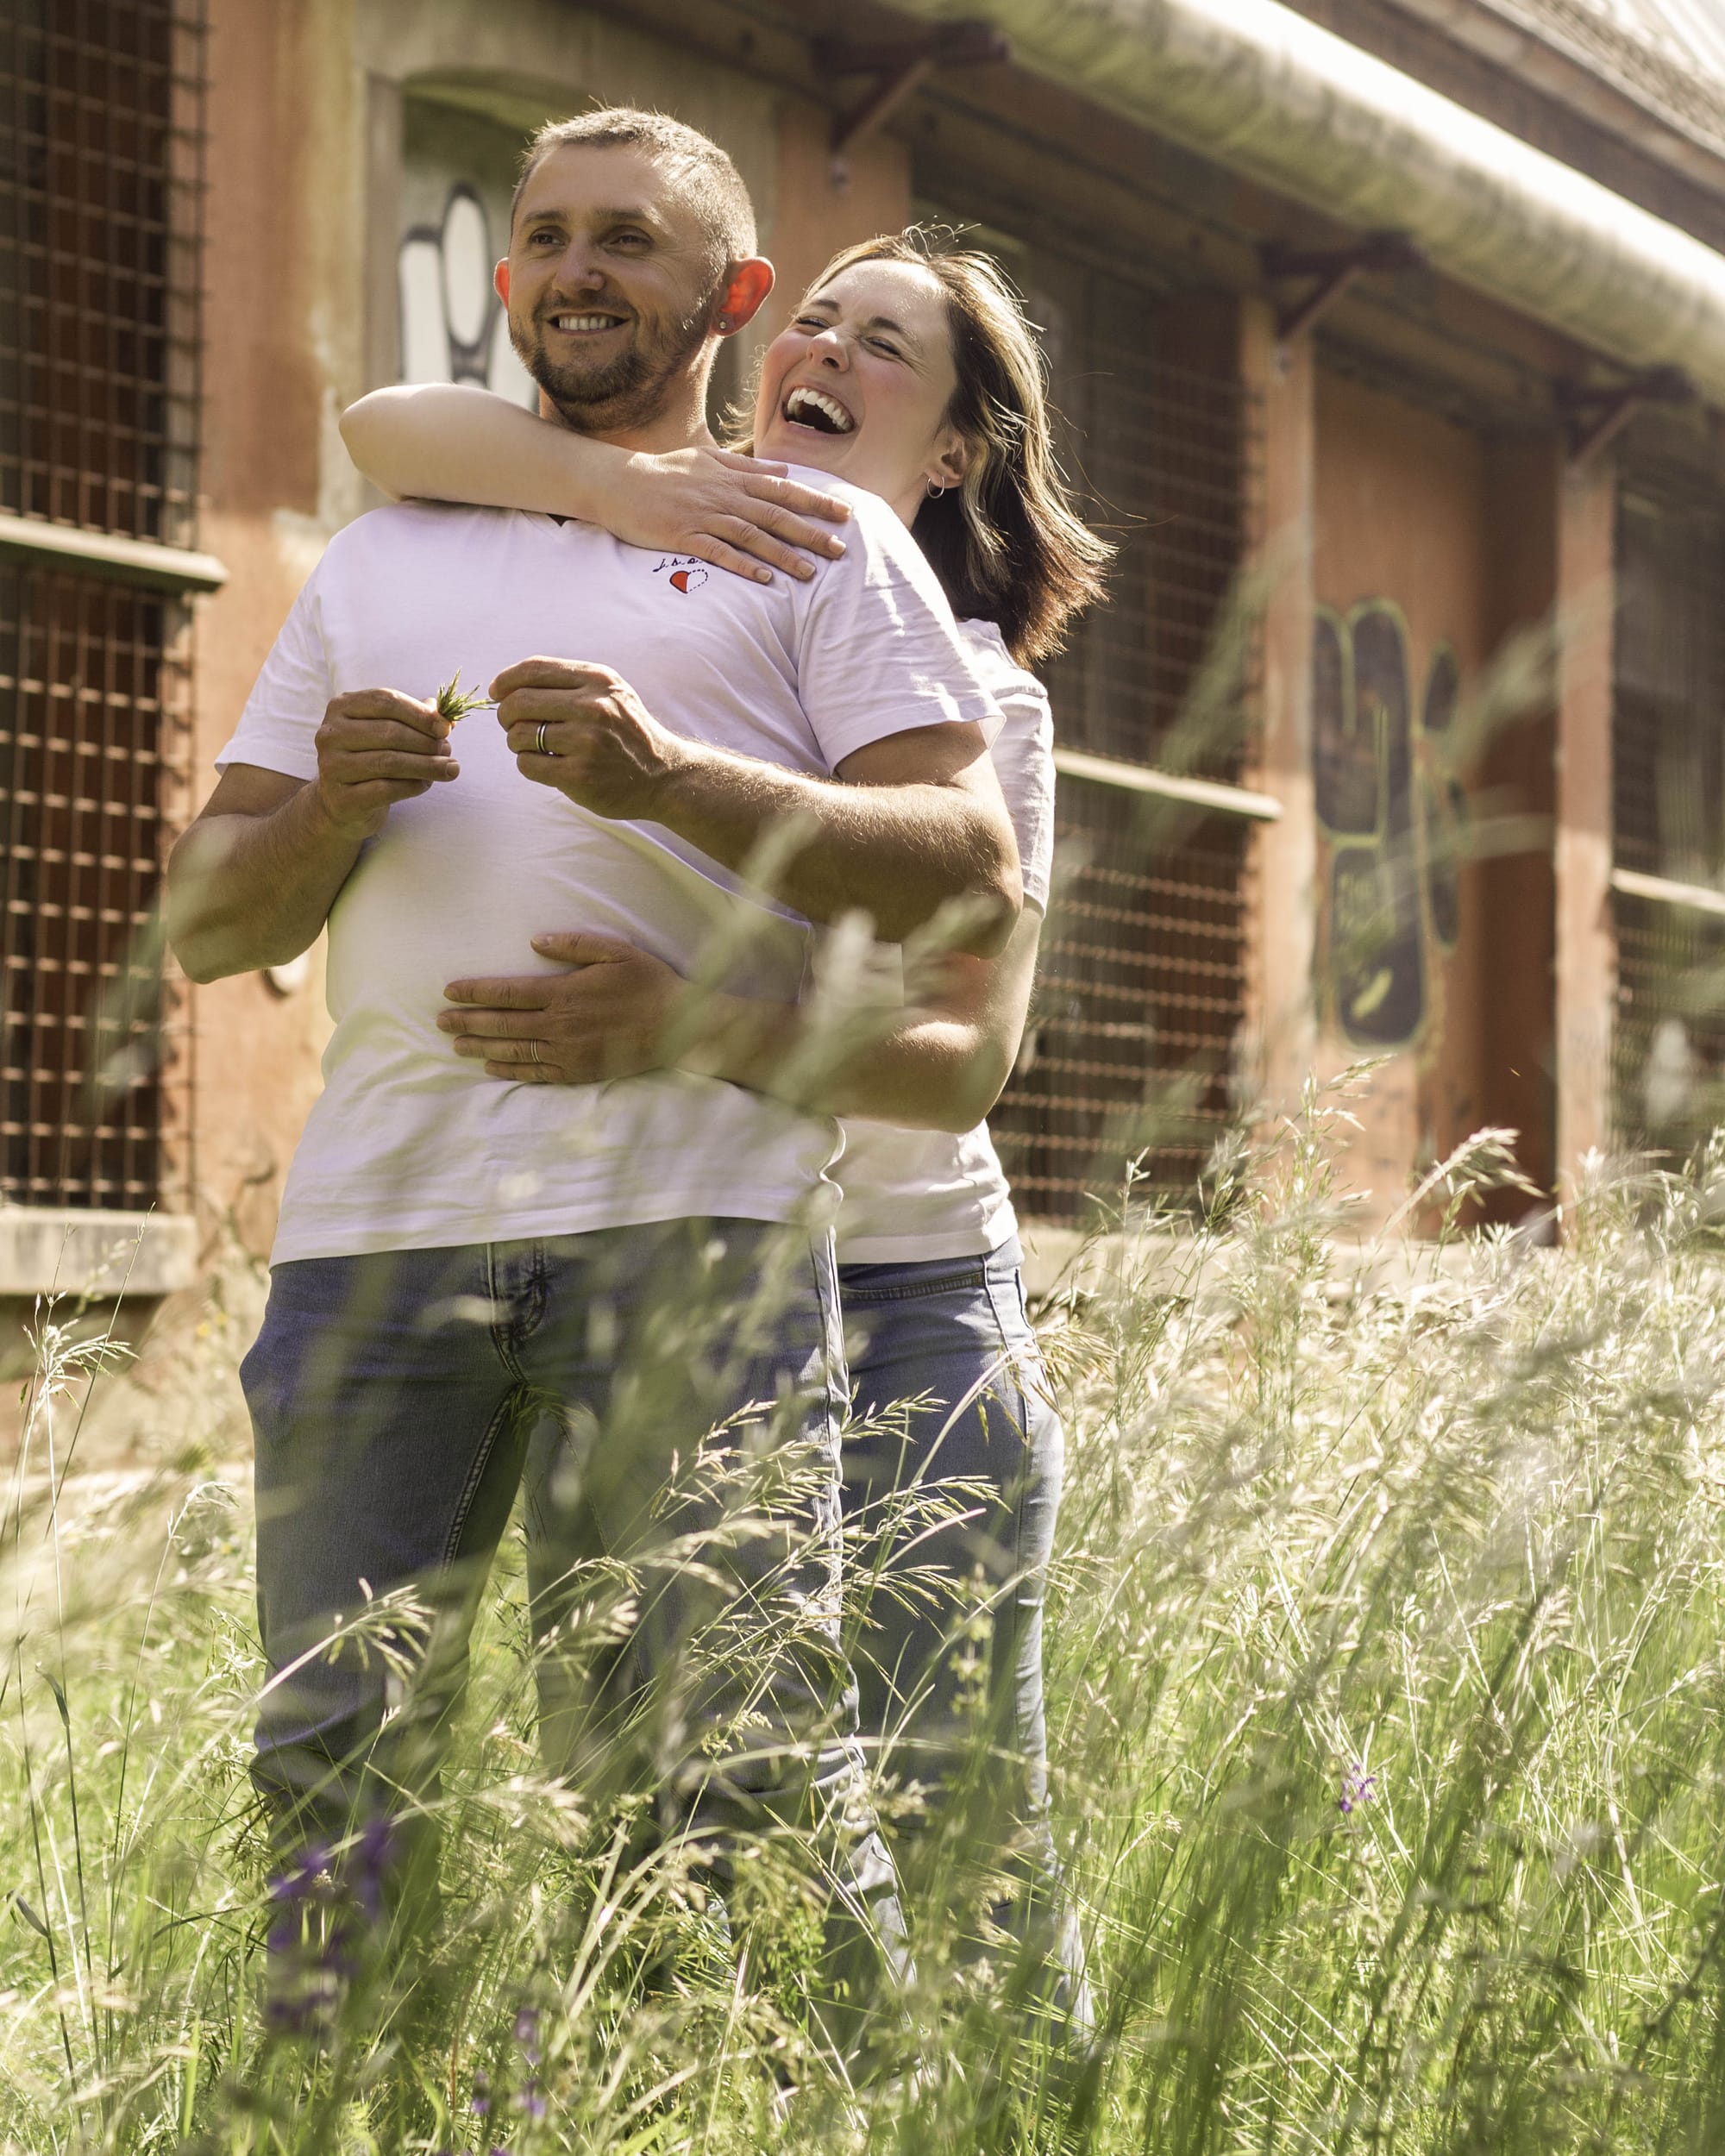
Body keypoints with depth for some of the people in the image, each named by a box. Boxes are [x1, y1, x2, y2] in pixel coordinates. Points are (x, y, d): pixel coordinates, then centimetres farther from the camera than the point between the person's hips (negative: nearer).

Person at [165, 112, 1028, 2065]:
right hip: (372, 1219, 4)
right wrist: (328, 806, 0)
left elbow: (976, 878, 1)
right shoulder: (377, 560, 27)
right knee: (333, 1770, 1)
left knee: (753, 1768, -8)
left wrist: (674, 775, -12)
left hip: (687, 1209, -3)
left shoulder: (817, 537, 15)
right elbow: (204, 925, 22)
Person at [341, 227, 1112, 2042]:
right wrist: (623, 484, -23)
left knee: (955, 1822, -1)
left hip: (901, 1300, -2)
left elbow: (965, 1061, -12)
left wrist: (688, 1027, -29)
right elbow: (386, 429, -8)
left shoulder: (985, 696, 0)